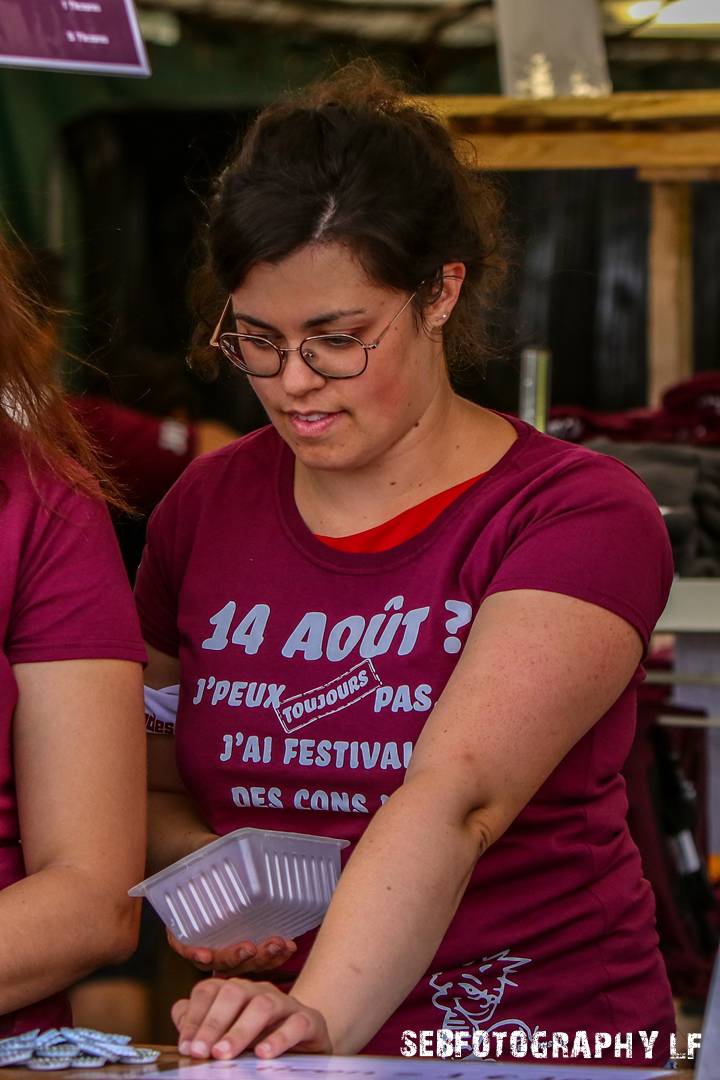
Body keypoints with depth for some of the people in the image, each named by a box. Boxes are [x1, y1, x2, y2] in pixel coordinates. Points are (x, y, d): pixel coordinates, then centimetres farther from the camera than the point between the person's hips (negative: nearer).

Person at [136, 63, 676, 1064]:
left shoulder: (582, 517, -7)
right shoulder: (205, 507, 8)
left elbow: (454, 798, -21)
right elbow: (152, 783, 20)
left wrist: (320, 1014, -34)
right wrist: (197, 863, -2)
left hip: (547, 1049, -4)